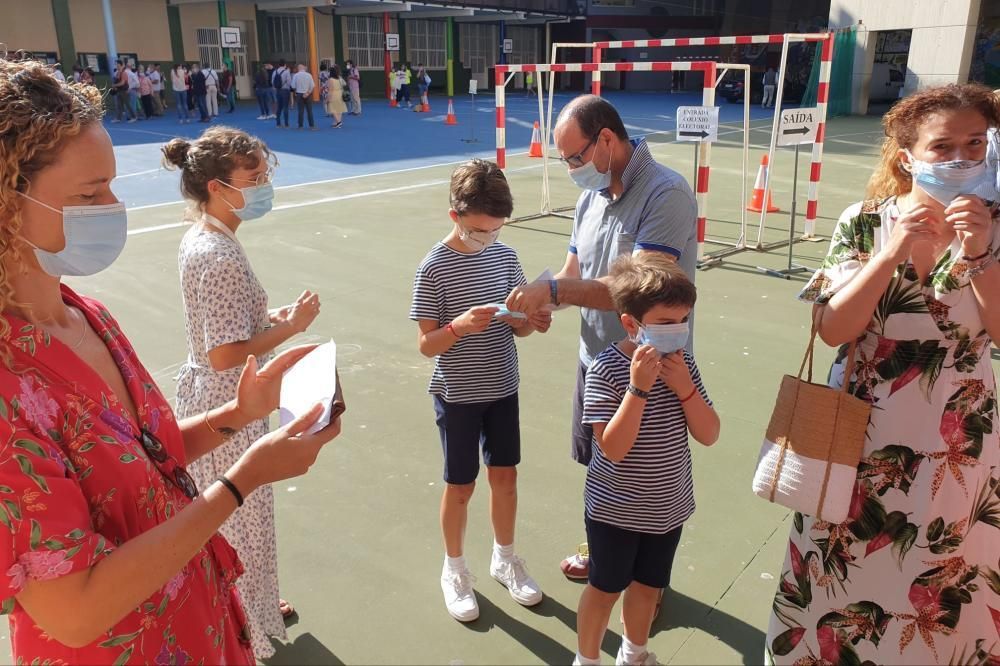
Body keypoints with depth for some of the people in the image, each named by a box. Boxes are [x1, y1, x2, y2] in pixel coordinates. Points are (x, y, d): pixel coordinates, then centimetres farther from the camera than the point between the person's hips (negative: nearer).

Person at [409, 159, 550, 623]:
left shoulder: (505, 256, -2)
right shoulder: (434, 268, -16)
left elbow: (521, 326, 5)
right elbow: (426, 344, -14)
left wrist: (525, 320, -18)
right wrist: (459, 326, -33)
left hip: (502, 389, 4)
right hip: (457, 395, -4)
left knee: (505, 476, 16)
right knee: (460, 485, 10)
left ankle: (504, 558, 38)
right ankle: (454, 570, 32)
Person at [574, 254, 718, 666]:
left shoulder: (682, 363, -6)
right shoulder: (606, 370, -23)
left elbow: (709, 435, -7)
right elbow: (613, 448, -28)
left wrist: (684, 388, -22)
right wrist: (639, 387, -35)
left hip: (668, 506, 5)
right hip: (615, 509, -5)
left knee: (648, 584, 23)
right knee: (605, 587, 14)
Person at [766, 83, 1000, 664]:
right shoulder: (864, 223, -7)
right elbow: (832, 329, -15)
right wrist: (893, 252, -24)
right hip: (863, 432, -1)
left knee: (943, 586, 17)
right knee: (841, 575, 14)